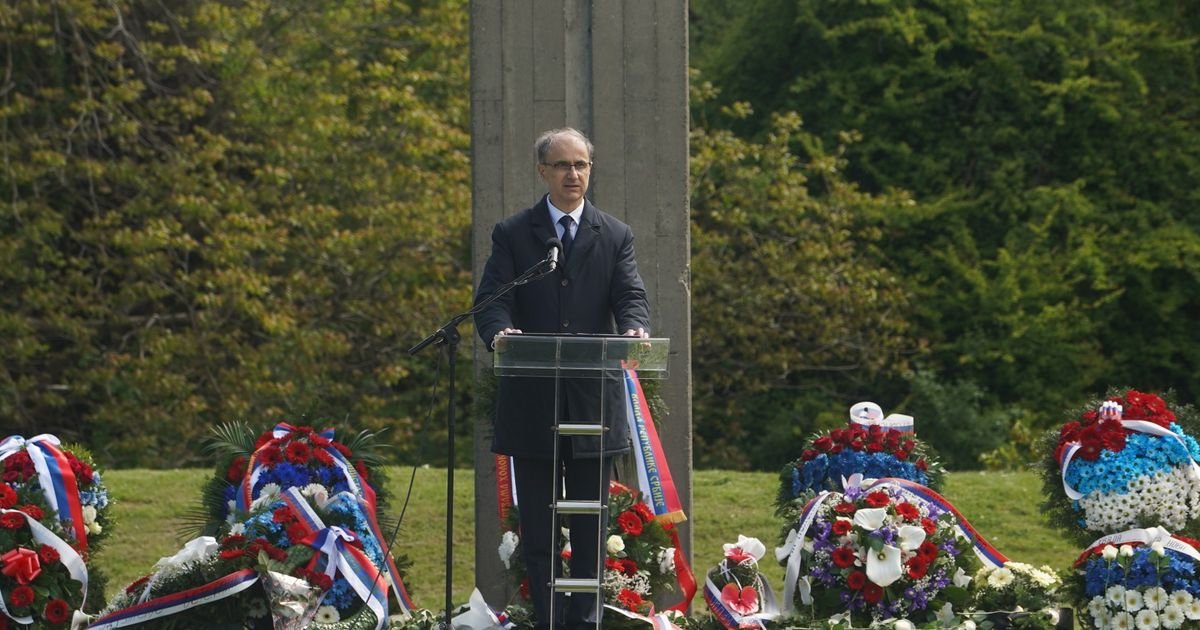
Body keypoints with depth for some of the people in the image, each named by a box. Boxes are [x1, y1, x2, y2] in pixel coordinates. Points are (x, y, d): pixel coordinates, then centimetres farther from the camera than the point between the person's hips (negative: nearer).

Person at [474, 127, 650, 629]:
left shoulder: (615, 237, 11)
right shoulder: (512, 235, 6)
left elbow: (631, 298, -1)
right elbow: (491, 300, -5)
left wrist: (634, 329, -24)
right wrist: (499, 332, -28)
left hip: (594, 401, 1)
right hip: (531, 400, -1)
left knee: (590, 526, 5)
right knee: (538, 527, 2)